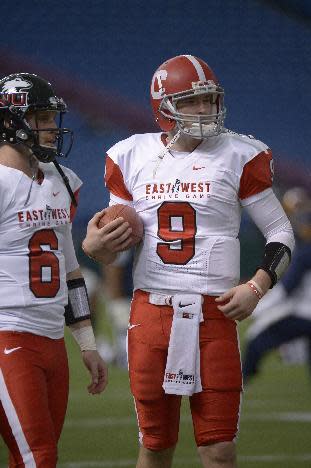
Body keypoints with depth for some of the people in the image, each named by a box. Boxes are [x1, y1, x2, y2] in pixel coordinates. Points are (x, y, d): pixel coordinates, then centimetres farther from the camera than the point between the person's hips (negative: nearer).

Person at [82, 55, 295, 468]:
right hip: (150, 310, 2)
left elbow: (281, 233, 7)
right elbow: (119, 241, 16)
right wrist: (96, 246, -7)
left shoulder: (238, 156, 0)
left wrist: (257, 287, -8)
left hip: (213, 315, -2)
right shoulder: (132, 157, 7)